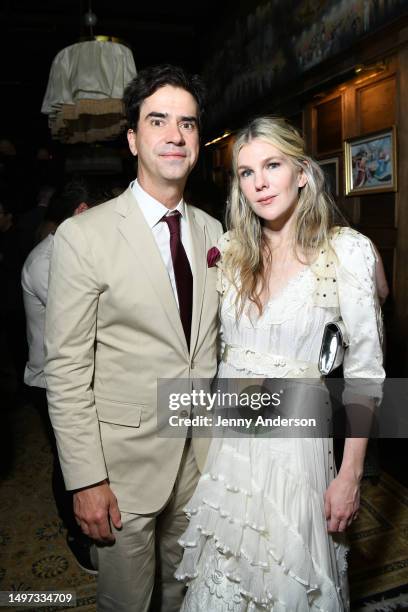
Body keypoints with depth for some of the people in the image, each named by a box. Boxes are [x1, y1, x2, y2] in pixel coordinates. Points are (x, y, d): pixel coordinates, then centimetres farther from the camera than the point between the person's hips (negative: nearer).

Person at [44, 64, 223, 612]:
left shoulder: (212, 232, 3)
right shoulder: (83, 236, -14)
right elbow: (66, 370, -13)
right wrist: (86, 481, -13)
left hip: (204, 456, 5)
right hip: (126, 462, -4)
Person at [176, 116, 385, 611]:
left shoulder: (348, 250, -12)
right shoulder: (229, 250, 1)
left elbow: (364, 371, -10)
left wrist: (351, 475, -9)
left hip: (297, 444, -3)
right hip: (227, 441, 4)